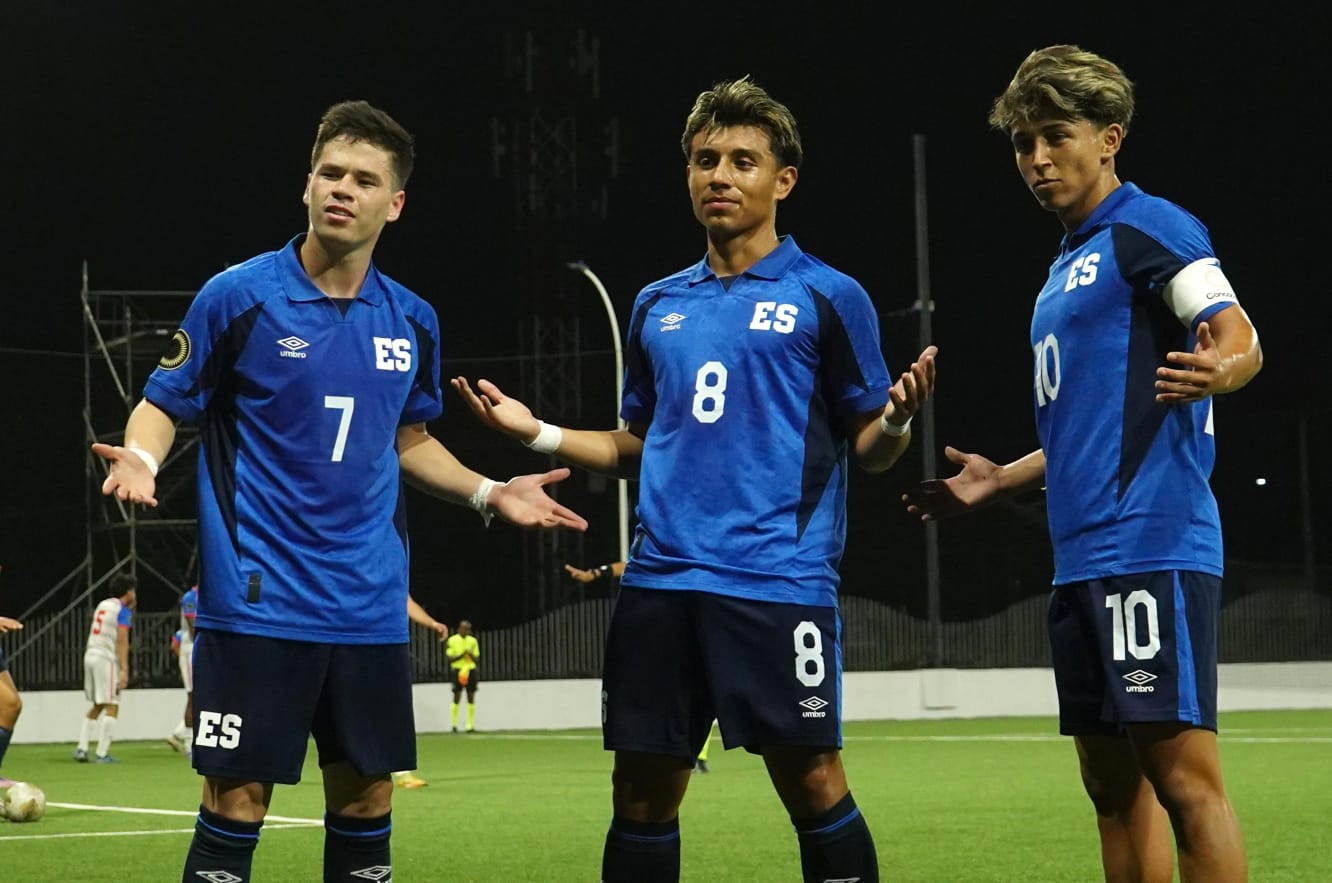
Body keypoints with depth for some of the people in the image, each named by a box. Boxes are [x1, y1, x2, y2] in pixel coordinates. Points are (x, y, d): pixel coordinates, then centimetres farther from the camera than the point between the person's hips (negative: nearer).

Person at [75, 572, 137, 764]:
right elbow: (122, 642, -14)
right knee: (111, 707, -5)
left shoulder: (102, 605, 16)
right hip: (107, 659, -8)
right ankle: (102, 753, -10)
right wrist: (124, 670, -19)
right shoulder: (123, 610, -6)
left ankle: (82, 748, 9)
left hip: (90, 655, 8)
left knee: (97, 706, 17)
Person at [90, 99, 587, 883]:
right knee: (238, 797, -5)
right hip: (258, 600, -4)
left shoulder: (413, 321, 7)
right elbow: (164, 404, 0)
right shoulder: (239, 296, -7)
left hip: (370, 607, 5)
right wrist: (141, 458, -21)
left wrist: (488, 492, 8)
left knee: (366, 793, 8)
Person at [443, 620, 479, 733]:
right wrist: (461, 655, -16)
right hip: (457, 670, -4)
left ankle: (470, 725, 4)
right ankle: (454, 725, 2)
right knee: (457, 698, -4)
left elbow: (477, 659, 11)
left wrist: (471, 655, -10)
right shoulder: (452, 640, -1)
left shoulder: (473, 641, 11)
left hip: (470, 670, 4)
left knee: (471, 698, 1)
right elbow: (449, 658, -4)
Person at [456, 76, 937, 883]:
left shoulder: (828, 297, 1)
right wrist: (539, 433, 11)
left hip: (780, 581, -5)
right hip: (662, 581, 5)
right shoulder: (658, 306, 15)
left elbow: (867, 446, 0)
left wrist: (896, 421, -21)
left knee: (812, 783, -5)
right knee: (642, 794, 6)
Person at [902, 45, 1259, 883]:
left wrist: (1219, 368, -39)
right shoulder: (1069, 267, 23)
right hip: (1085, 559, 10)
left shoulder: (1148, 227, -4)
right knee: (1113, 781, 10)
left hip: (1151, 546, -10)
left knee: (1182, 772, -13)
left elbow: (1239, 337, -18)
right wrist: (1000, 481, 31)